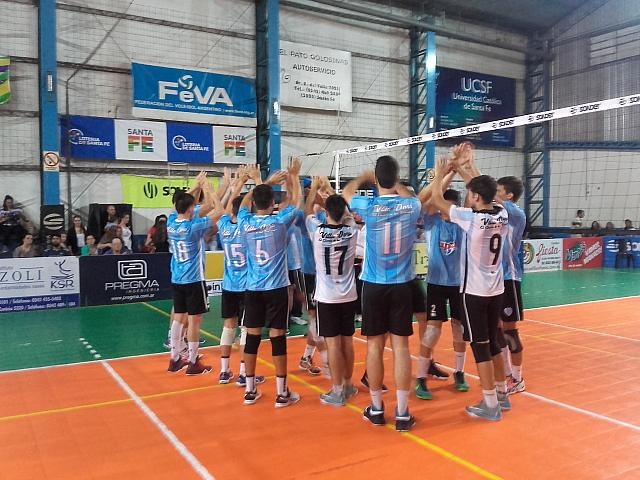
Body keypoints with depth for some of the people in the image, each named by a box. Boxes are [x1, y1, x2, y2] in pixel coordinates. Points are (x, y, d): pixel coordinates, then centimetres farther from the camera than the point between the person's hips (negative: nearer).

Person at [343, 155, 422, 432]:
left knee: (374, 345, 8)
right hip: (402, 285, 1)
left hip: (374, 285, -1)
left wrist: (364, 177, 29)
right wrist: (396, 184, 35)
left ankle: (376, 409, 18)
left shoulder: (369, 206, -10)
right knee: (401, 346, 4)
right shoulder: (411, 206, -5)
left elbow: (346, 192, 13)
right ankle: (402, 413, 8)